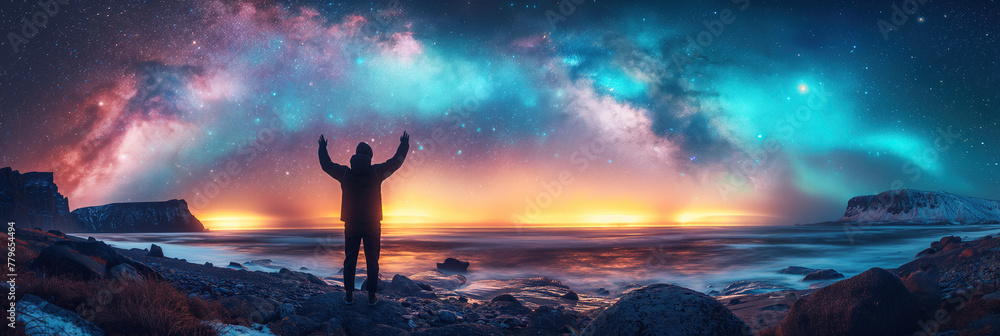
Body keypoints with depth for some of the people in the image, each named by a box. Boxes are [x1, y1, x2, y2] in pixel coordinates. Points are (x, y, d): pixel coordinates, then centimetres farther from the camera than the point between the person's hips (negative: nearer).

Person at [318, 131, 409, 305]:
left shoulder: (345, 173, -4)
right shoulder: (376, 172, -8)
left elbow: (326, 165, 13)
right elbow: (396, 161, 5)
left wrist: (322, 148, 30)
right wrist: (404, 146, 22)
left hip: (351, 225, 1)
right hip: (372, 225, -1)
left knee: (350, 260, 9)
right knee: (372, 260, 6)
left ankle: (349, 295, 11)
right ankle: (372, 296, 7)